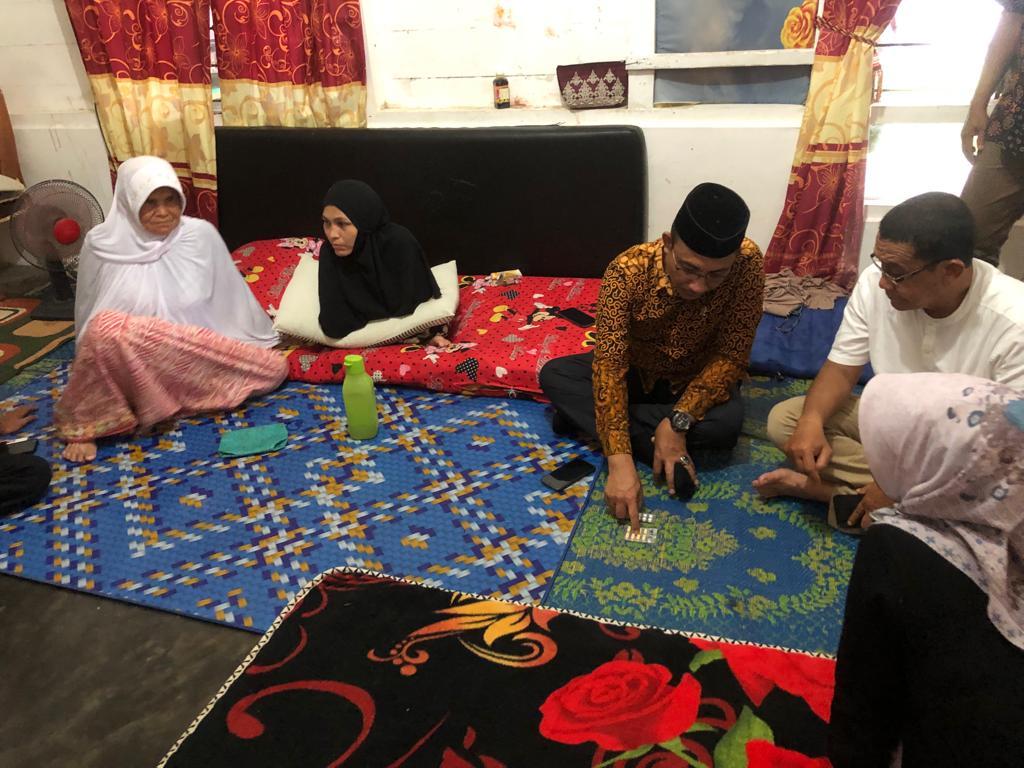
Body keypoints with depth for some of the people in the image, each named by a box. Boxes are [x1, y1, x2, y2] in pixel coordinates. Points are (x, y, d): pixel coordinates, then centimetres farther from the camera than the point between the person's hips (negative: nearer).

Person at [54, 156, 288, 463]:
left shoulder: (201, 235, -6)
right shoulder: (102, 245, -7)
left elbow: (230, 296, 6)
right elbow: (89, 319, 5)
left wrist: (261, 341, 13)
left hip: (197, 354, 3)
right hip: (135, 362, -3)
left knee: (274, 367, -17)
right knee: (107, 327, -36)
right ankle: (84, 426, -13)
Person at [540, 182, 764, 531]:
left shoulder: (748, 264, -29)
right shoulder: (628, 270, -31)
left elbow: (731, 355, -24)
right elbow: (609, 363, -34)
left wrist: (679, 420, -37)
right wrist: (620, 460, -42)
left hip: (696, 380, 0)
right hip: (635, 371, 1)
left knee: (728, 420, -33)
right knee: (553, 376, -21)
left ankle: (585, 414, -18)